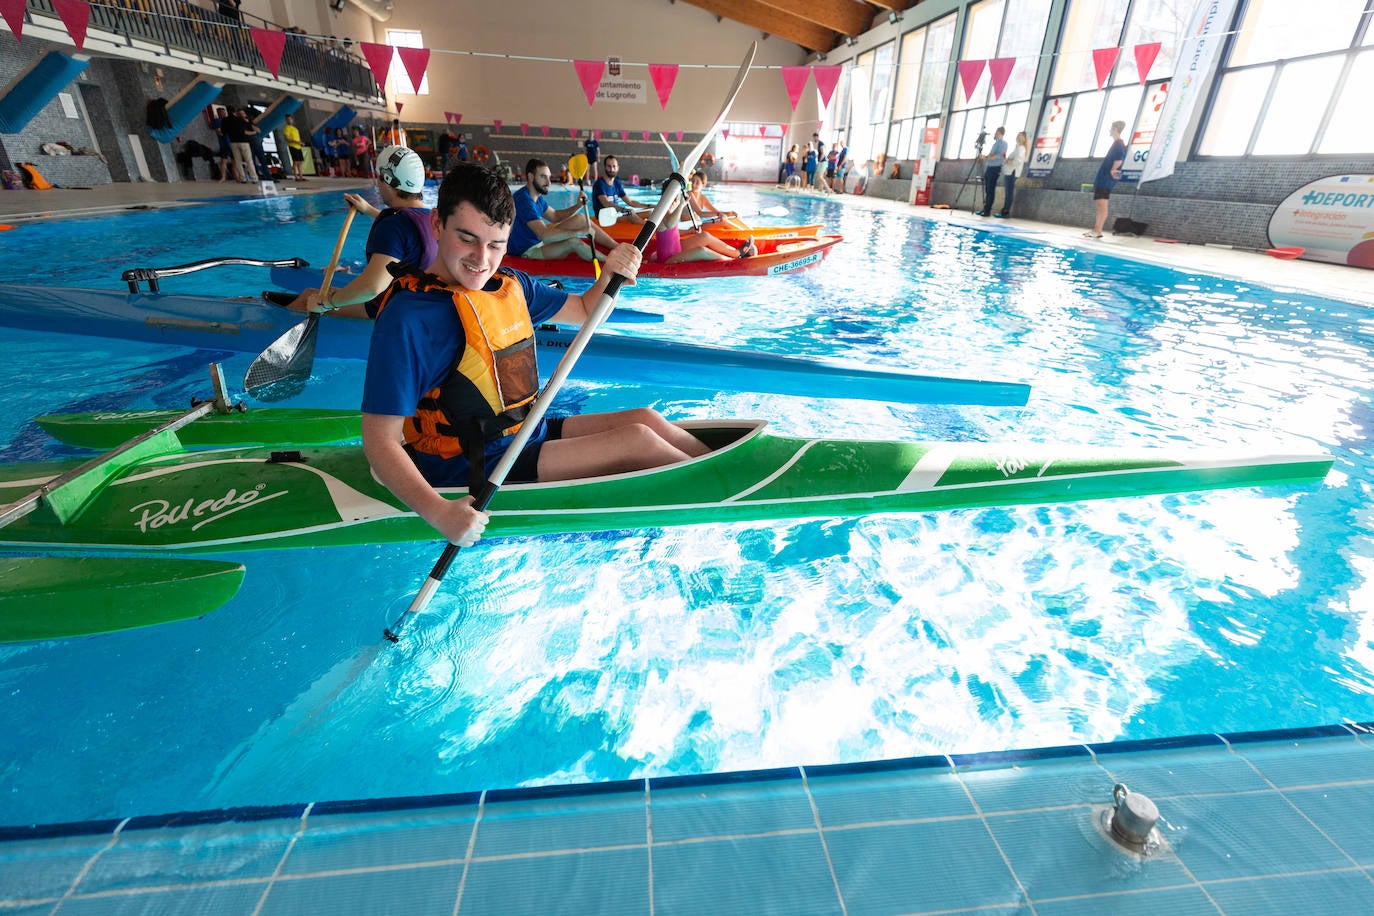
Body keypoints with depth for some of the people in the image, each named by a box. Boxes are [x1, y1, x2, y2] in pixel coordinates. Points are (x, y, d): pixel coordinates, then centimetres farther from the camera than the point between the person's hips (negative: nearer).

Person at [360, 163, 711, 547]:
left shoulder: (510, 285, 5)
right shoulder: (409, 316, -19)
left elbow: (585, 310, 19)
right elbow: (379, 443, -21)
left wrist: (610, 275, -3)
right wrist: (438, 512, -35)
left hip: (530, 435, 8)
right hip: (474, 473, -8)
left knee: (647, 418, -3)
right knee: (637, 440, -15)